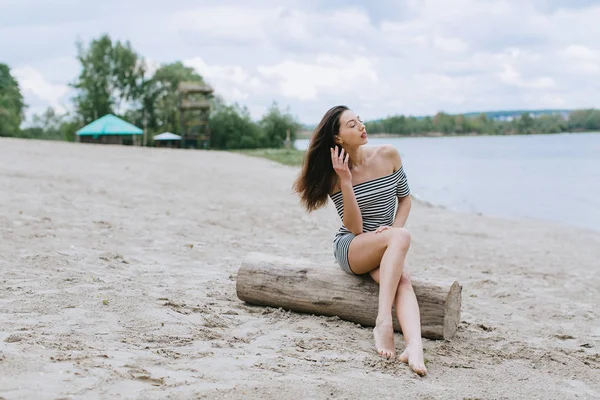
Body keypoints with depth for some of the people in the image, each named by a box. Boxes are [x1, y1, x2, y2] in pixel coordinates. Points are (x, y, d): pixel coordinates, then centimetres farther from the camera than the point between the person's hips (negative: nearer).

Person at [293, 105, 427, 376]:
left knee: (402, 280, -33)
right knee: (401, 237, -35)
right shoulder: (335, 175, -8)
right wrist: (345, 180, -22)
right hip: (350, 249, -3)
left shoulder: (388, 155, -2)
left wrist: (394, 227, -9)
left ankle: (415, 345, -54)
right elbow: (354, 228, -14)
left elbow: (405, 198, 11)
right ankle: (383, 323, -41)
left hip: (385, 249, 3)